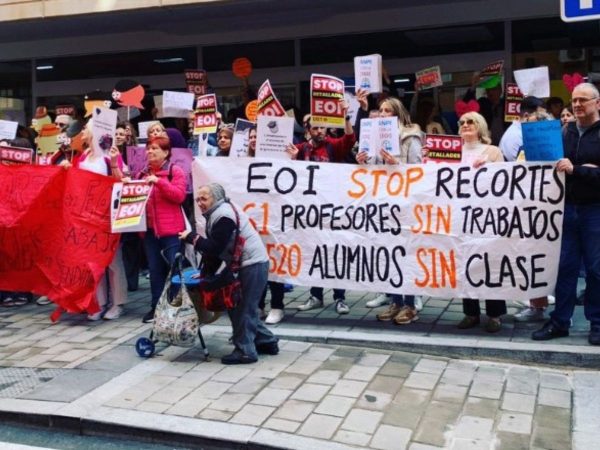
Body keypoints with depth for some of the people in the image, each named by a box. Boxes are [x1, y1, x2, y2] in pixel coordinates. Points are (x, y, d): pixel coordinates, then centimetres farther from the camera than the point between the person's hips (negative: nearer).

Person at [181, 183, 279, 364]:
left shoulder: (223, 216, -17)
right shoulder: (217, 214, 16)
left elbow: (214, 248, -21)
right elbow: (215, 248, 16)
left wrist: (191, 237, -11)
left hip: (252, 264, -11)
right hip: (248, 265, 11)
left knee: (243, 310, -7)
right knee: (245, 308, 16)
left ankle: (245, 352, 0)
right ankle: (266, 342, 25)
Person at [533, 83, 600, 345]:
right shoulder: (566, 132, 11)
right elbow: (556, 165, 13)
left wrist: (576, 170, -24)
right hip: (568, 207, 4)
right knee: (565, 266, 7)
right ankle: (559, 321, 15)